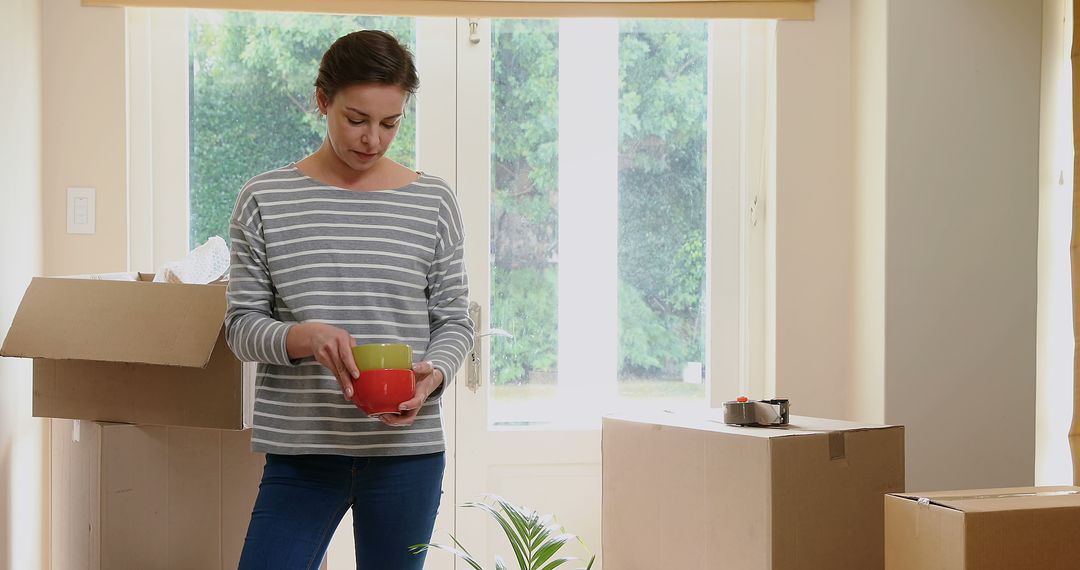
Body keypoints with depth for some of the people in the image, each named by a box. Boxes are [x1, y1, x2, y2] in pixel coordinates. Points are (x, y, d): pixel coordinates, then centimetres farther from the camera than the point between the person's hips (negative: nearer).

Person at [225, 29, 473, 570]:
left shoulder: (433, 202, 4)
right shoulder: (265, 200, 2)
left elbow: (454, 321, 8)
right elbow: (242, 326, 2)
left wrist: (432, 374, -13)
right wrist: (305, 337, -19)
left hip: (406, 450, 1)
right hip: (301, 450, -1)